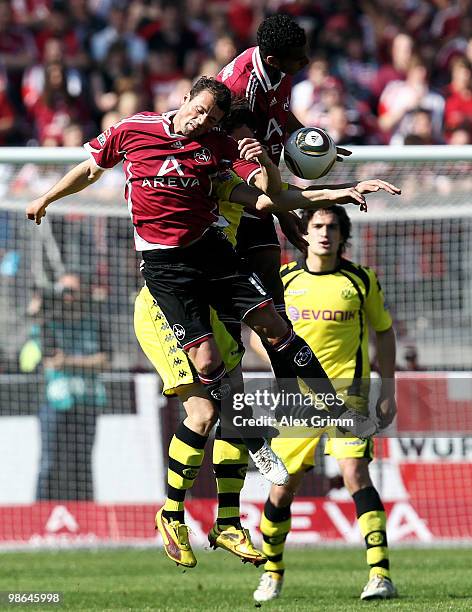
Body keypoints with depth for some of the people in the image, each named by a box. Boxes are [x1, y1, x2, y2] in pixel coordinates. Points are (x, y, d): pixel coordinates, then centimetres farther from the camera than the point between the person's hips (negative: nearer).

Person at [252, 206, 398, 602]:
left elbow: (384, 331, 12)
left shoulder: (362, 280, 2)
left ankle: (381, 574, -22)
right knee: (283, 487, 5)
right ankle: (272, 571, 26)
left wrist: (389, 391, 7)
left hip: (346, 391, -2)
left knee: (355, 473, -19)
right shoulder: (282, 280, 5)